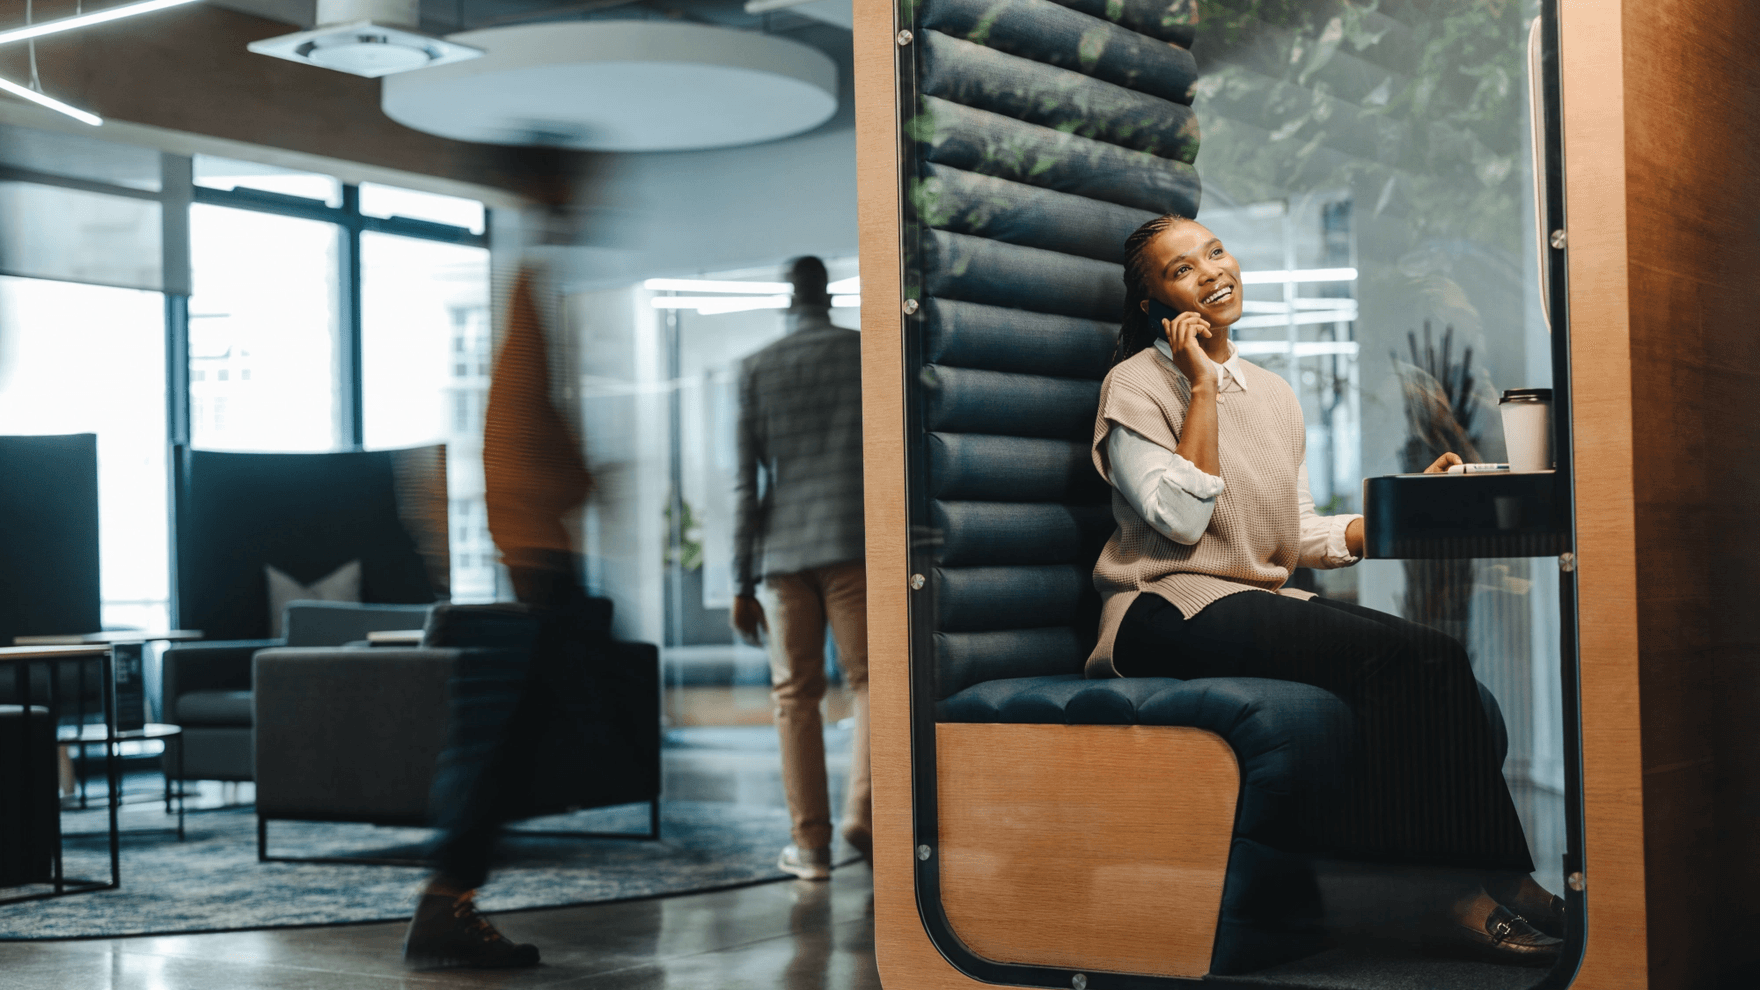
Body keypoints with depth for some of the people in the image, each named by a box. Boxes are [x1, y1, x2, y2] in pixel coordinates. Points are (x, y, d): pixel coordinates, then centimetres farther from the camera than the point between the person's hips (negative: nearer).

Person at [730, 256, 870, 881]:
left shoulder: (756, 370, 6)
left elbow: (747, 483, 2)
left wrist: (742, 584, 4)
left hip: (786, 552, 1)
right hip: (856, 546, -1)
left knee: (796, 695, 6)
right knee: (868, 679, 5)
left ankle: (811, 843, 6)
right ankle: (862, 810, -14)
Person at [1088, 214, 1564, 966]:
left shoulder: (1273, 394, 20)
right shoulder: (1137, 384, 0)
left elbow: (1296, 536, 18)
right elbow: (1179, 517, -14)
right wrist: (1202, 386, -9)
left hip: (1263, 604, 7)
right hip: (1172, 611, -6)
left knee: (1438, 660, -22)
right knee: (1388, 654, -28)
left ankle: (1482, 885, -26)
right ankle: (1488, 882, -24)